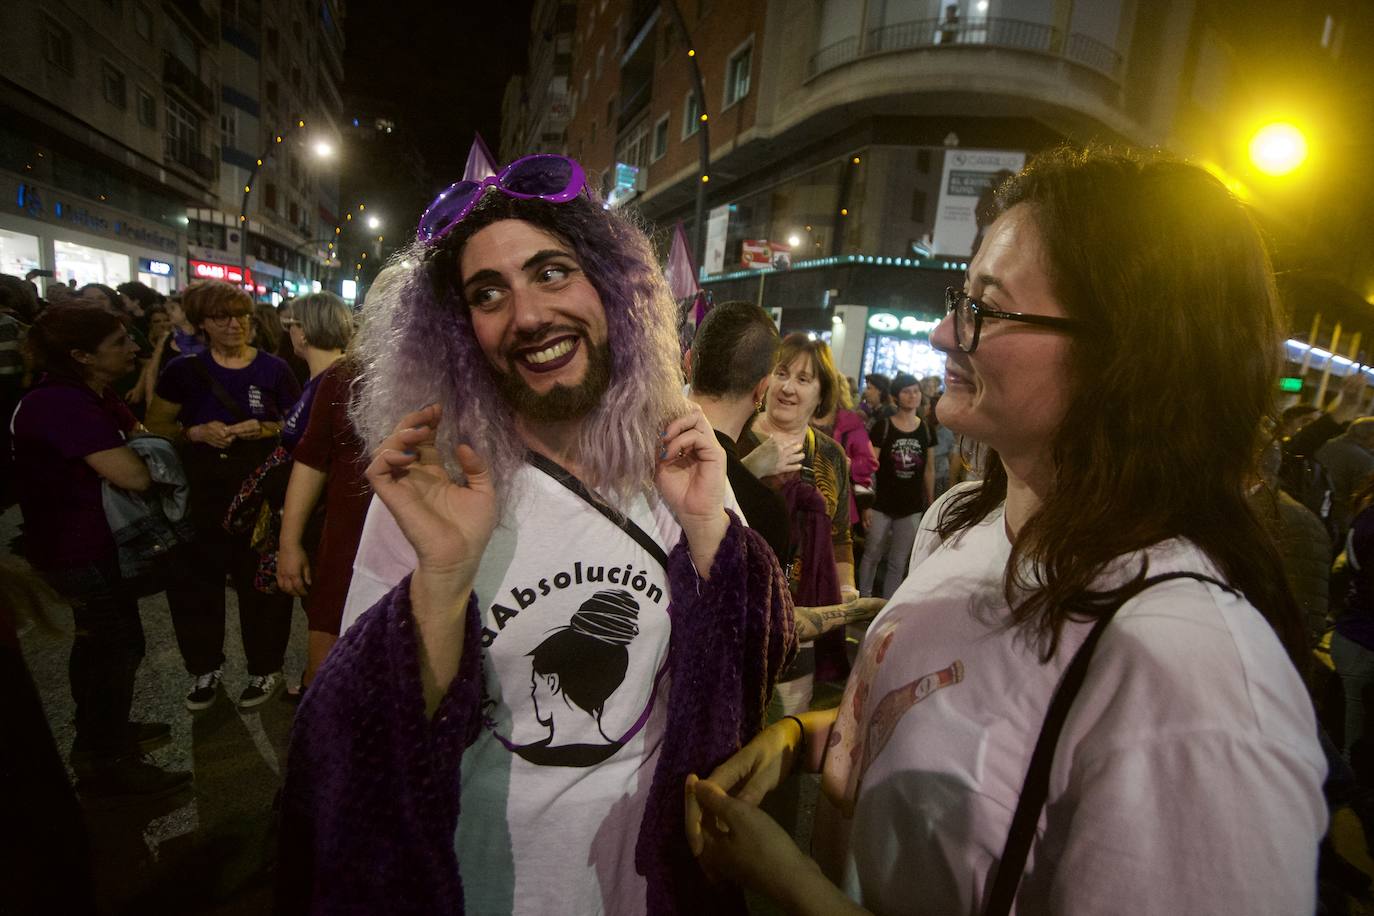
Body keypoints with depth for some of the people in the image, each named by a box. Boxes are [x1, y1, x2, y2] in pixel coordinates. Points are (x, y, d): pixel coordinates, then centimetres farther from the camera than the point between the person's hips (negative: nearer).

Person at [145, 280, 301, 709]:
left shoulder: (272, 369, -1)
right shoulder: (185, 370, 2)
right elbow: (155, 423, 8)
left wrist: (266, 428, -15)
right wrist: (195, 432, -11)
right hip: (201, 492, 2)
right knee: (198, 579, 10)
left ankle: (265, 668, 24)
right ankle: (206, 666, 32)